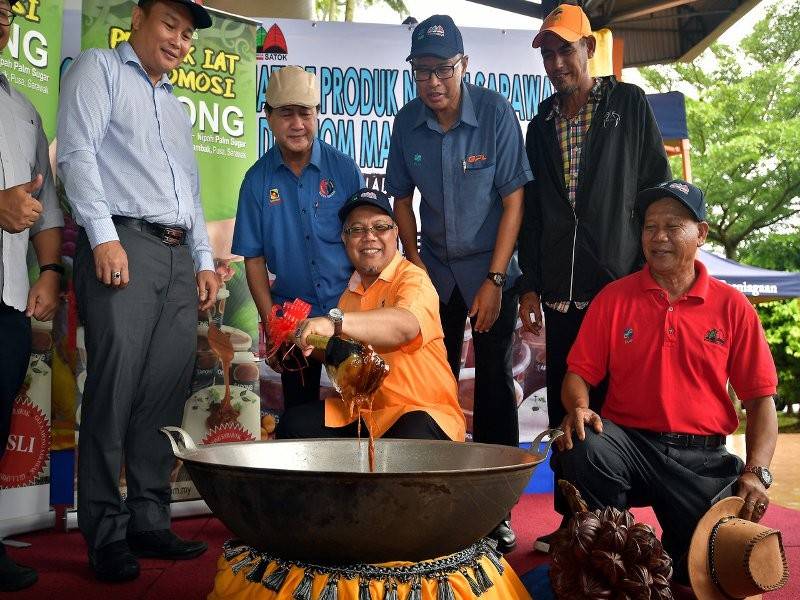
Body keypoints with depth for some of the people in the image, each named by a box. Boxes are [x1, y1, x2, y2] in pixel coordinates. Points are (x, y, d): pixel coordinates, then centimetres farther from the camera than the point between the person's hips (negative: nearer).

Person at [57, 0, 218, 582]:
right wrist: (104, 236, -15)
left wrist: (204, 260, 18)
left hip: (178, 255, 7)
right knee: (115, 389, -10)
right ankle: (106, 534, -2)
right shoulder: (100, 69, 8)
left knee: (167, 392, 1)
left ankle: (149, 521, 9)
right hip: (122, 245, -7)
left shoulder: (176, 105, 29)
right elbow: (77, 152, -5)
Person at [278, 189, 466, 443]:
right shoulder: (350, 292, 15)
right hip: (362, 411, 7)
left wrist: (335, 322, -49)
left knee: (409, 441, -38)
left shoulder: (413, 279, -11)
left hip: (423, 411, -7)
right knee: (293, 424, -11)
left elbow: (405, 325, -37)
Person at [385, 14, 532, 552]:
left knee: (494, 381, -3)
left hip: (492, 269, -3)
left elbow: (514, 200, -12)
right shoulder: (407, 122, -4)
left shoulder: (496, 113, -14)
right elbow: (402, 199, 8)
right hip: (436, 269, 3)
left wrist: (495, 280, -15)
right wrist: (414, 260, -1)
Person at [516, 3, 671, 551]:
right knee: (565, 408, 7)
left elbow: (658, 190, 1)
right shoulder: (542, 125, 15)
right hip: (562, 293, 4)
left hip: (621, 282, -4)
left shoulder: (629, 104, 5)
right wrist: (531, 287, 9)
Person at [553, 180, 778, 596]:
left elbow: (760, 399, 4)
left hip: (702, 458, 0)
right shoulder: (614, 298, 5)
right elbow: (579, 373, 3)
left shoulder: (732, 307, 4)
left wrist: (755, 473, -9)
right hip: (627, 444, 0)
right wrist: (578, 408, -20)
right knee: (583, 448, -32)